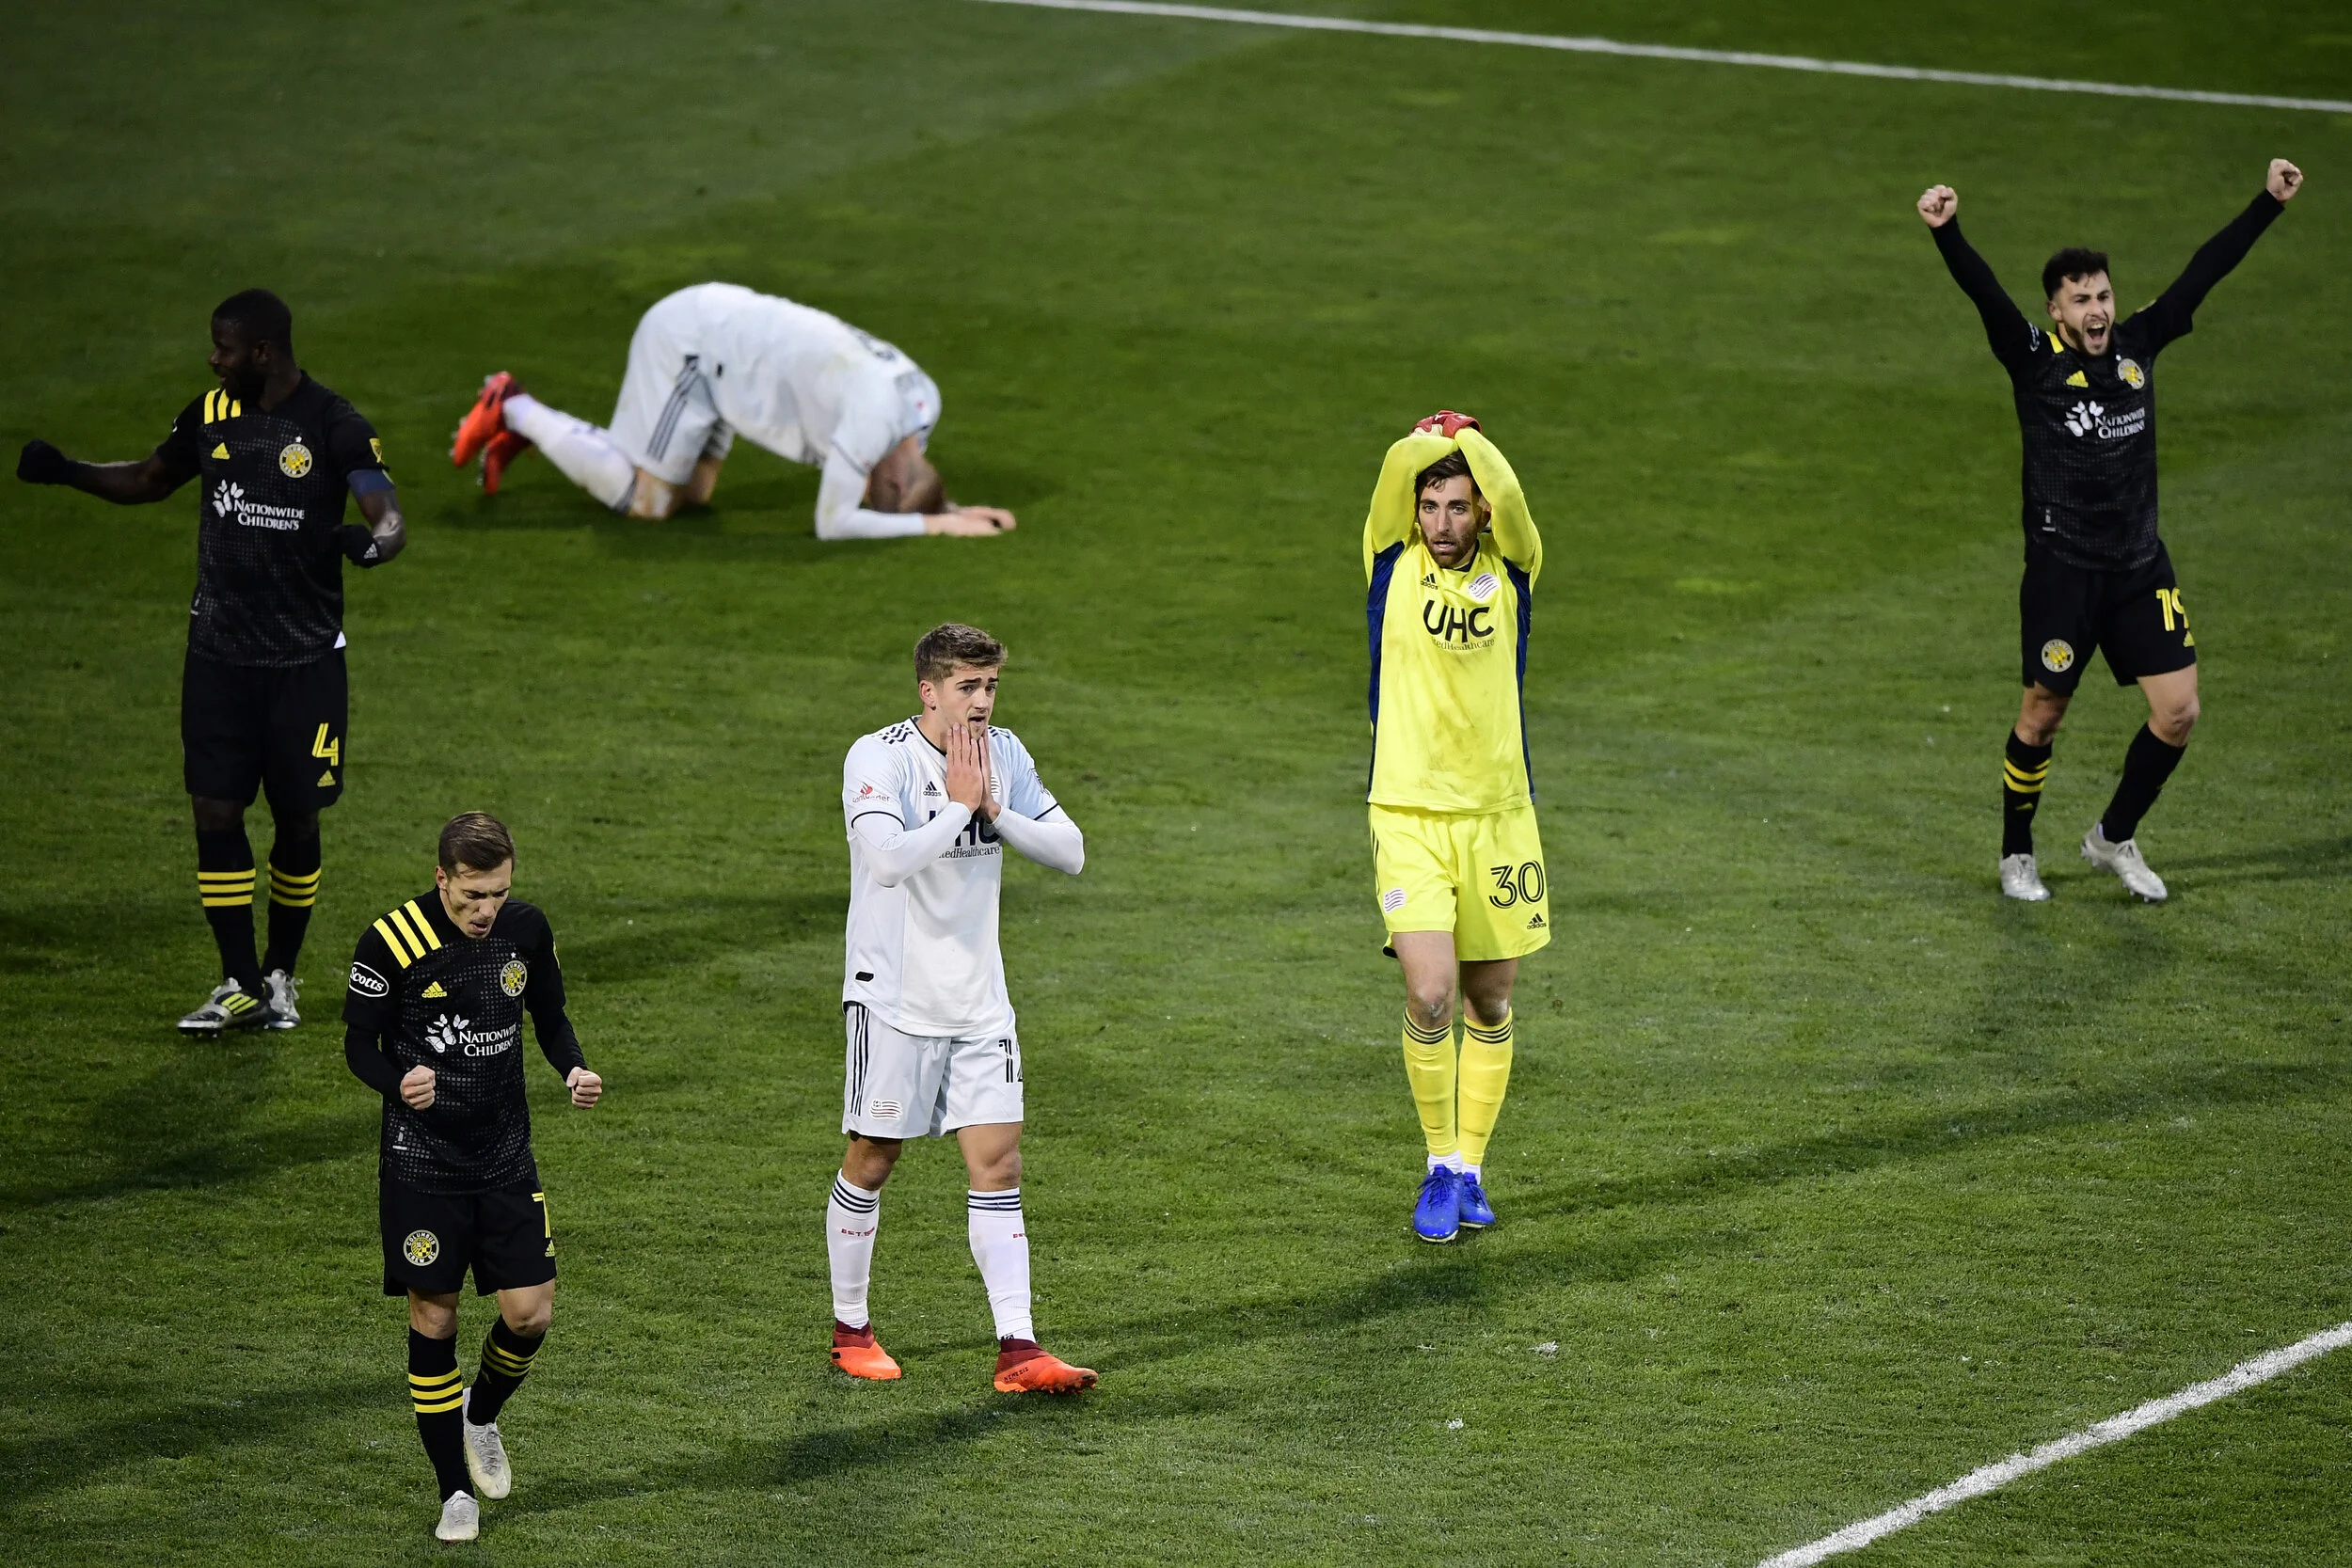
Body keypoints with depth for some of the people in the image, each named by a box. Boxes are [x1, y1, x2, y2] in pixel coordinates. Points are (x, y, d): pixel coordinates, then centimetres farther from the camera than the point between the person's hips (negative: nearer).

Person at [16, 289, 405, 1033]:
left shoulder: (335, 427, -10)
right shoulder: (210, 415, 4)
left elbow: (389, 519, -18)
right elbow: (148, 480, 20)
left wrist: (371, 541, -41)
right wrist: (66, 471, 6)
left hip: (305, 662, -3)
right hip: (219, 656, 4)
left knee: (298, 821, 6)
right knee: (215, 812, -2)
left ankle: (281, 976, 23)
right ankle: (242, 987, 5)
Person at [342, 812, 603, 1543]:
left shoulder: (526, 929, -3)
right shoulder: (393, 941, -14)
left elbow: (550, 1015, 12)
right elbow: (359, 1043, -5)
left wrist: (574, 1070, -8)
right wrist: (398, 1082, -26)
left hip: (505, 1155, 3)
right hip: (421, 1161, -3)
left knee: (530, 1313, -3)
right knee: (434, 1319, 1)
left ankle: (481, 1418, 30)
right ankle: (455, 1491, 13)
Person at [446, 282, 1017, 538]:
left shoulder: (923, 398, 0)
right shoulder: (875, 417, -27)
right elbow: (833, 523, -25)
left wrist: (956, 511, -1)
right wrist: (938, 523, -23)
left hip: (713, 324, 9)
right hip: (687, 338, -9)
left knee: (688, 495, 13)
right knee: (642, 500, -6)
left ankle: (527, 423, 19)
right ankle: (514, 410, 8)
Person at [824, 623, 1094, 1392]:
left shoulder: (1003, 753, 5)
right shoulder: (878, 758, -14)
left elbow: (1070, 852, 2)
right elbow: (890, 860, -29)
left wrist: (997, 812, -11)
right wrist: (961, 804, -20)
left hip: (978, 999, 5)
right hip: (895, 997, -5)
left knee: (998, 1162, -2)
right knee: (871, 1159, 5)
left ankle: (1018, 1349, -6)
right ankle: (849, 1329, 22)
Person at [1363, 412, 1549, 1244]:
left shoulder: (1510, 571, 1)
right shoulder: (1394, 565, 0)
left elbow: (1506, 495, -16)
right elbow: (1399, 467, -13)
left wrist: (1464, 439, -9)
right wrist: (1431, 443, -1)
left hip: (1498, 813, 2)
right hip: (1409, 814, -2)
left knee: (1490, 1001, 9)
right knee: (1429, 994, -14)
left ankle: (1471, 1169, 24)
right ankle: (1440, 1166, 4)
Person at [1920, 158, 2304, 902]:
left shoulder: (2138, 346, 3)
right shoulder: (2036, 360, -9)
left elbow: (2204, 272, 6)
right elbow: (1983, 292, -25)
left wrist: (2270, 202, 6)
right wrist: (1946, 232, -41)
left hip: (2140, 564, 4)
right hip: (2061, 568, -4)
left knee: (2178, 710, 0)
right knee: (2043, 714, 6)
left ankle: (2115, 838, 21)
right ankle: (2016, 854, 25)